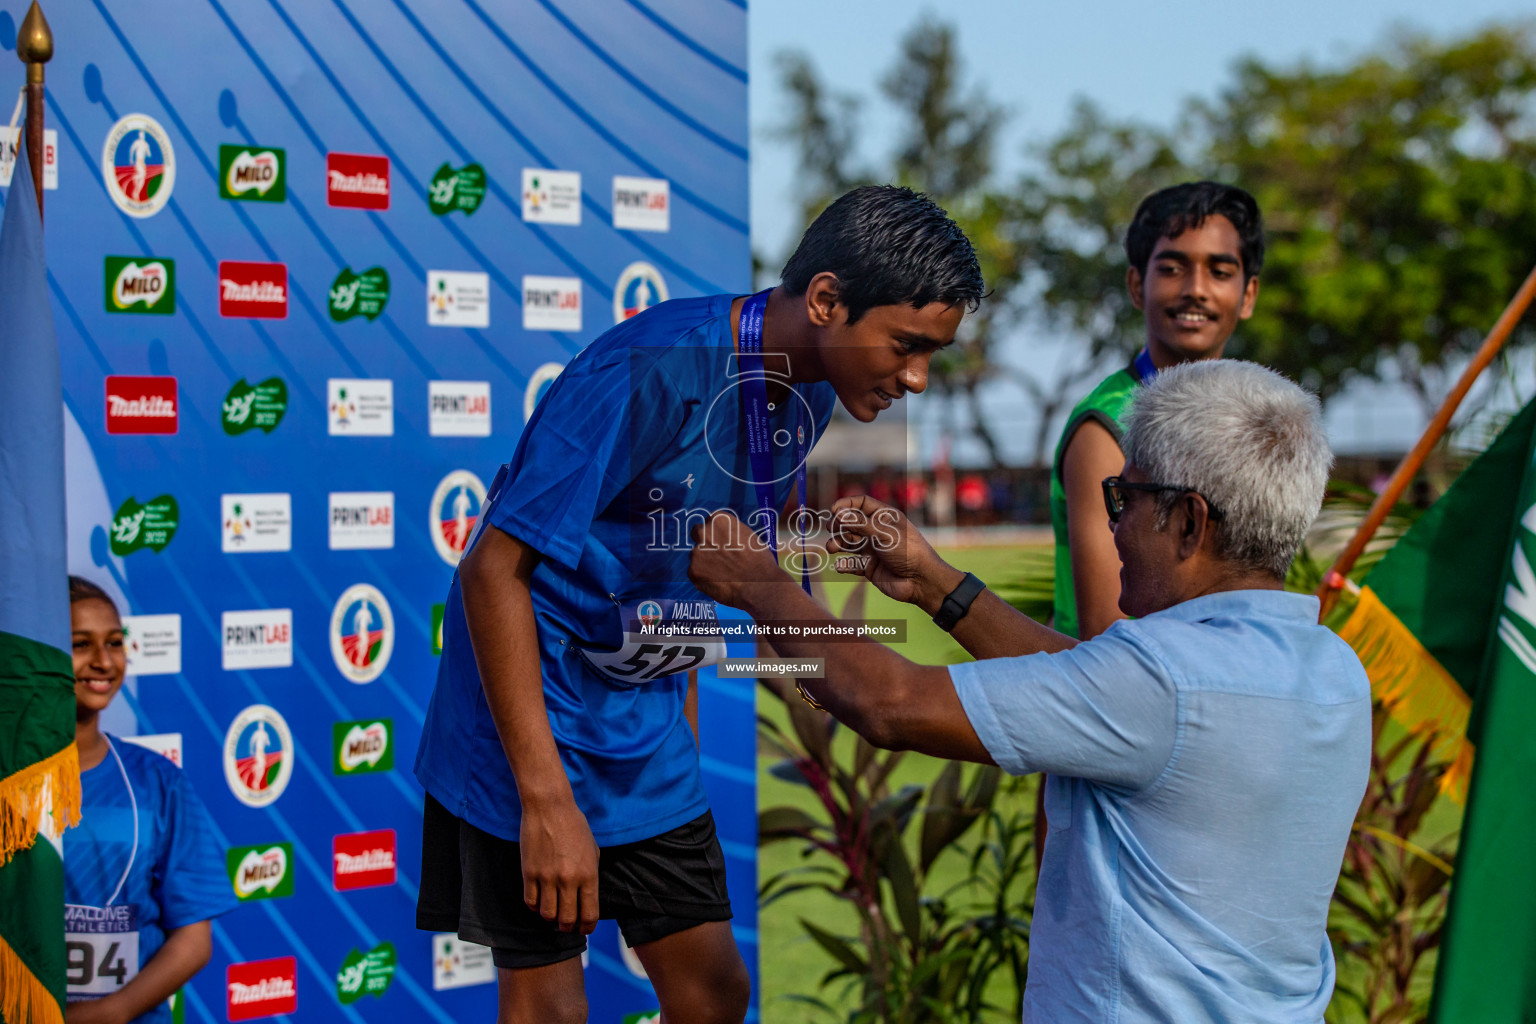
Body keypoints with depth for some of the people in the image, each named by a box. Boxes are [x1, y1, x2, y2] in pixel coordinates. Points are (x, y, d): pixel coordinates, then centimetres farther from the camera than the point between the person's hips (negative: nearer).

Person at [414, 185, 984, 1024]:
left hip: (647, 730, 8)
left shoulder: (806, 395, 0)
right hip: (535, 716, -7)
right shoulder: (652, 371, -26)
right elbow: (495, 569, -26)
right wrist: (546, 799, -27)